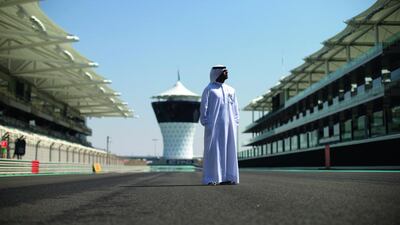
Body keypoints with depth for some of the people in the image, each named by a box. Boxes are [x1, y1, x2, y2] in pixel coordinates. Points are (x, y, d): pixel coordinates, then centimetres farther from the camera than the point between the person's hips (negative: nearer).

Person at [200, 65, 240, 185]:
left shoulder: (231, 90, 15)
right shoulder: (209, 89, 1)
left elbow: (235, 108, 15)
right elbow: (204, 107, -3)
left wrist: (235, 124, 6)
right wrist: (206, 124, -11)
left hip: (229, 126, 5)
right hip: (214, 125, -5)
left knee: (230, 150, 2)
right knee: (213, 150, -6)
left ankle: (227, 177, 6)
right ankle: (210, 179, -3)